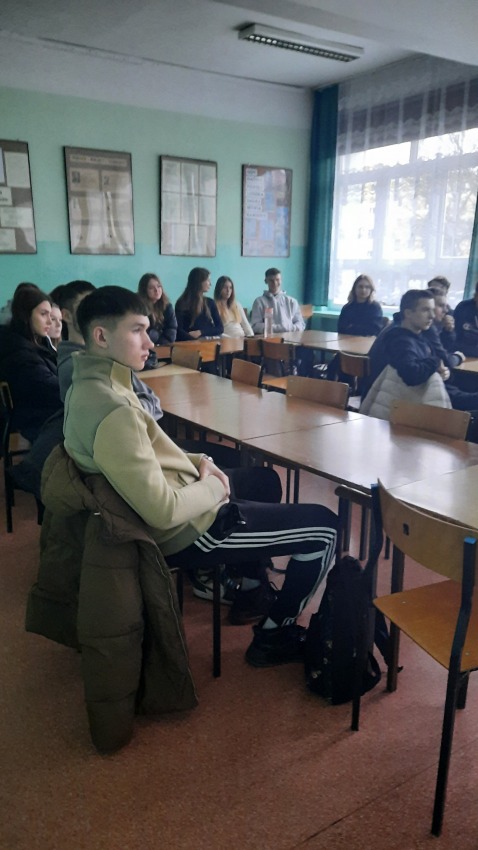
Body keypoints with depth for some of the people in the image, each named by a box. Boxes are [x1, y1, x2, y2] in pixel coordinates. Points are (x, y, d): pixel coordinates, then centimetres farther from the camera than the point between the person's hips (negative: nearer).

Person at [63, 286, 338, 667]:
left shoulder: (90, 385, 1)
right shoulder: (113, 411, -31)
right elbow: (164, 511, -31)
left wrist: (197, 462, 0)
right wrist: (212, 486, -12)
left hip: (178, 511, 10)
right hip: (187, 531, -10)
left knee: (259, 477, 31)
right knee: (324, 528, -1)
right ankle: (274, 634, 16)